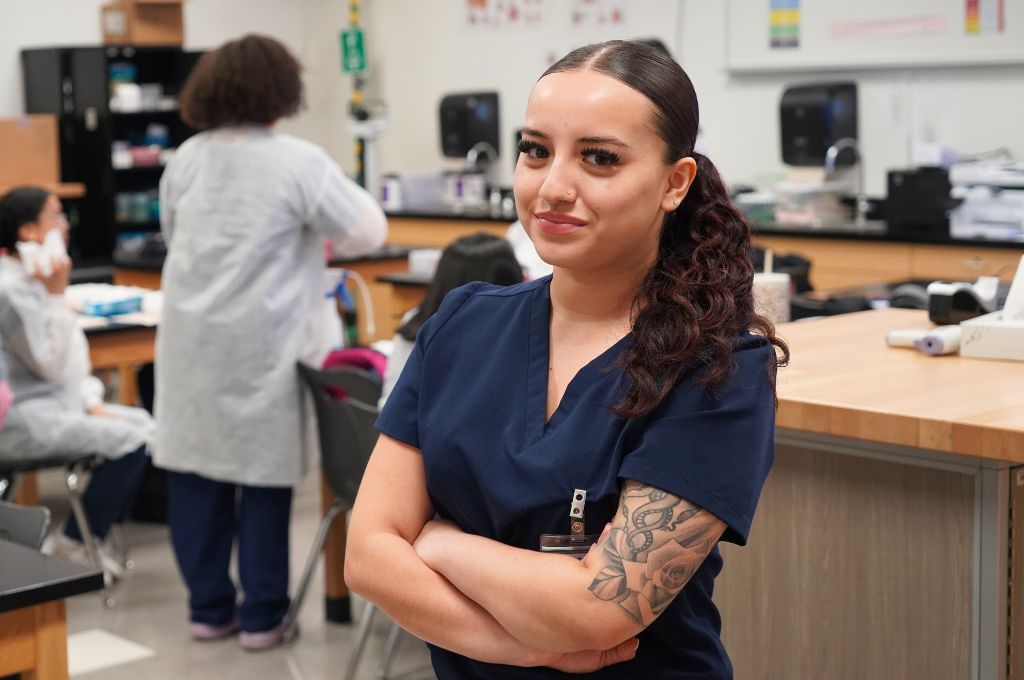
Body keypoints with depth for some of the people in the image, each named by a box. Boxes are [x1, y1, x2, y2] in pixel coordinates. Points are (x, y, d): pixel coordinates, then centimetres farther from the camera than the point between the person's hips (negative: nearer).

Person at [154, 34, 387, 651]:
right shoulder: (299, 162, -11)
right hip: (262, 346, -5)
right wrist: (311, 229, 14)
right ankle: (261, 617, 12)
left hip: (193, 343, 5)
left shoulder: (186, 159, 6)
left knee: (196, 473, 10)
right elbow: (370, 232, -5)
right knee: (263, 475, 4)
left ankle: (209, 608, 20)